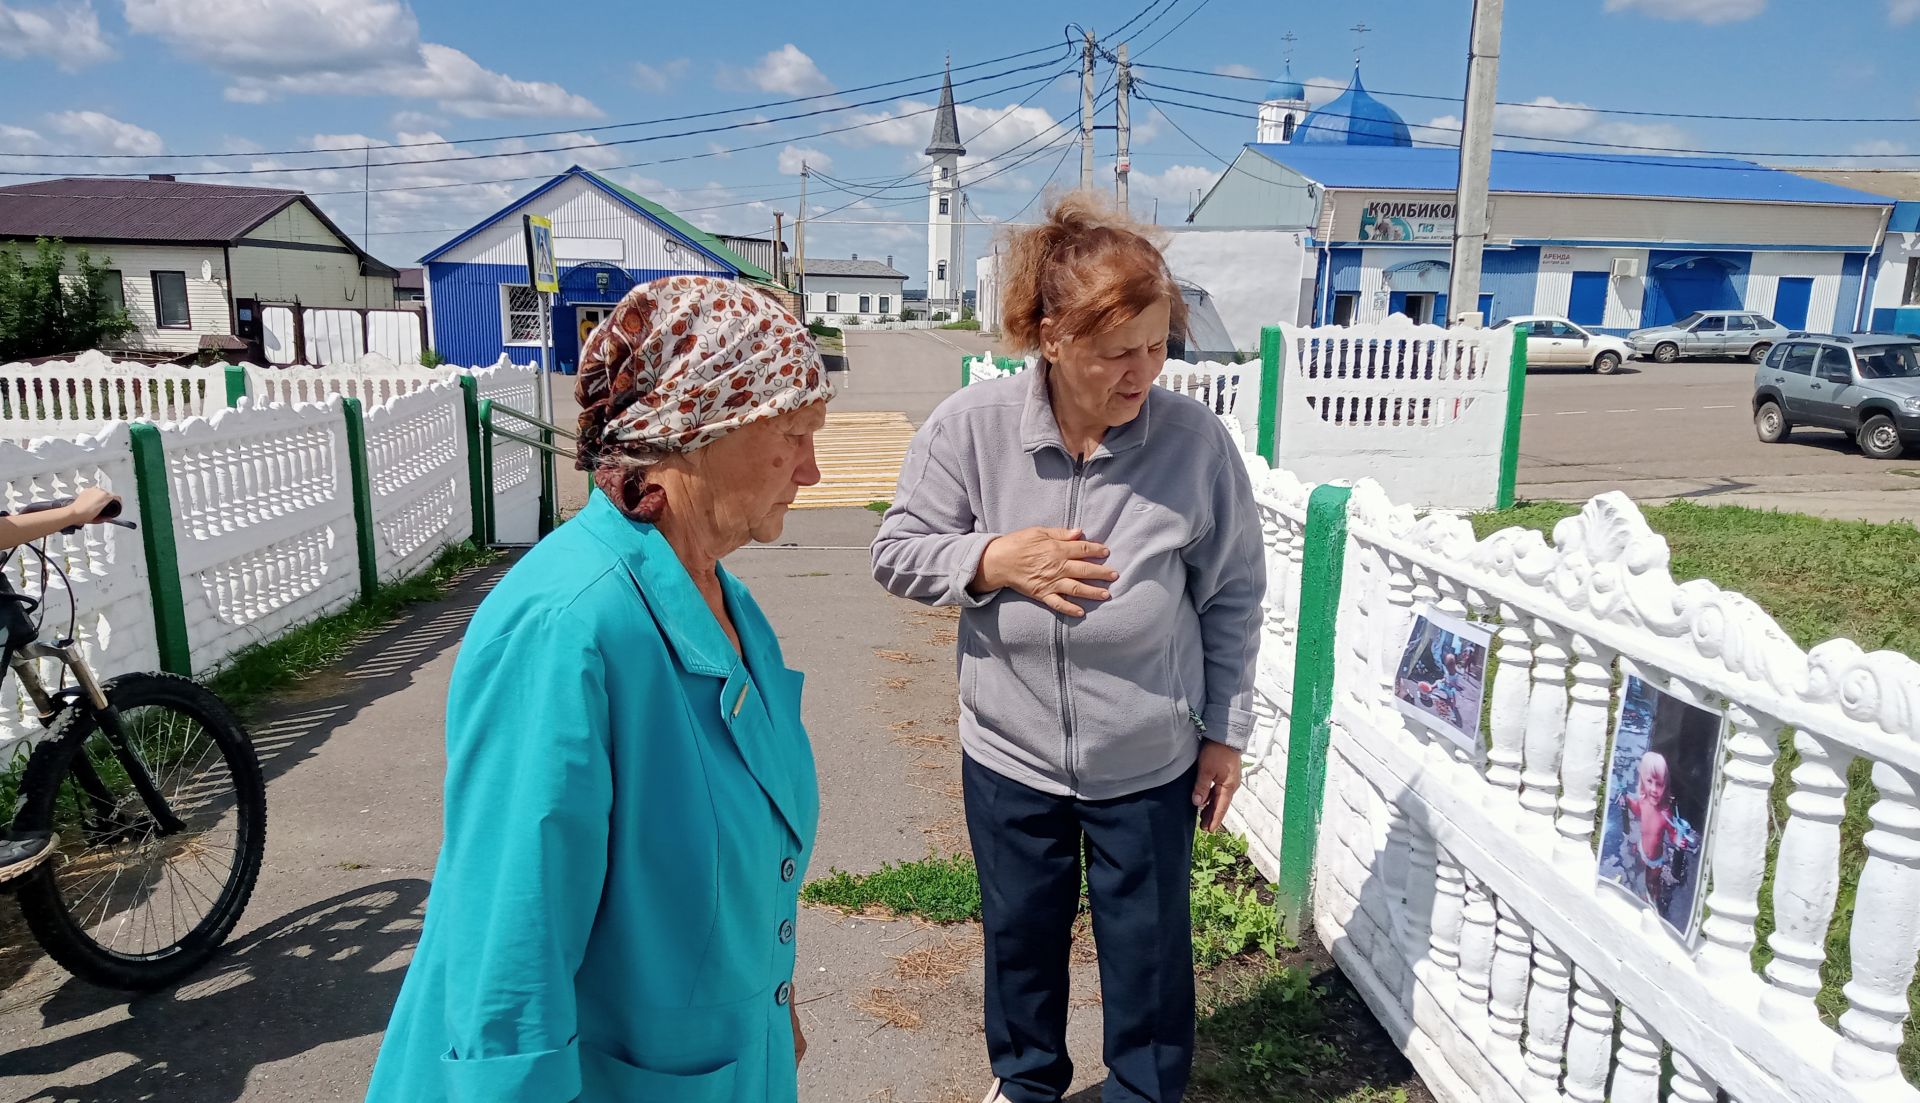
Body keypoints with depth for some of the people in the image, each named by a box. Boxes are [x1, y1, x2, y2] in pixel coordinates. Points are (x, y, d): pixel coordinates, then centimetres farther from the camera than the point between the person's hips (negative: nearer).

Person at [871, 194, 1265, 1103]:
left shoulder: (1195, 439, -14)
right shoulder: (969, 427, -15)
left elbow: (1233, 597, -3)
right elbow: (898, 553, -5)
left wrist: (1226, 731, 1)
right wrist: (995, 560, -23)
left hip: (1150, 763, -1)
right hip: (1009, 755, 1)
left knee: (1148, 946, 17)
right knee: (1021, 933, 23)